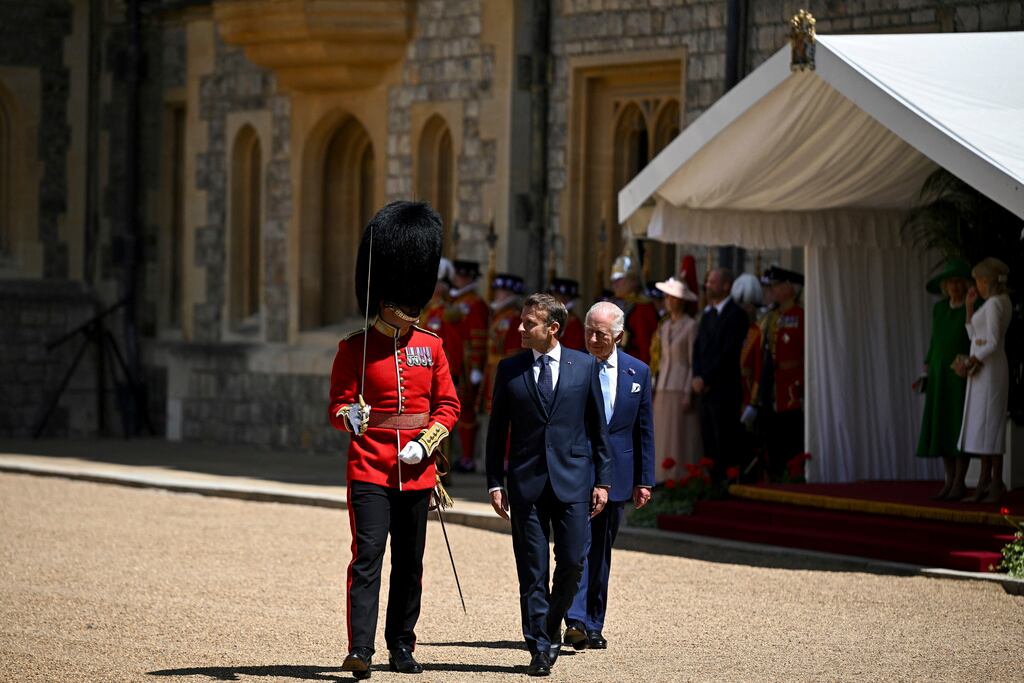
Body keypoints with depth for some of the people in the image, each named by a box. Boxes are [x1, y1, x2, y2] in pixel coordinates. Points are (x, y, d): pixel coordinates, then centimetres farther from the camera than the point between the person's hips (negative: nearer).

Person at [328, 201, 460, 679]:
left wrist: (425, 444, -7)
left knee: (410, 563, 10)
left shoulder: (431, 346, 8)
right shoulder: (355, 348, -3)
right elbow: (338, 406, -4)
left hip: (416, 473, 4)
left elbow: (448, 405, 9)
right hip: (370, 470, -4)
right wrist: (350, 418, -28)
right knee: (368, 557, -13)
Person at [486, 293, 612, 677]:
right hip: (526, 483, 0)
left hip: (572, 480, 0)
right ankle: (540, 648, 5)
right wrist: (495, 483, 0)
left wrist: (602, 480, 3)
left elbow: (598, 427, 7)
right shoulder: (510, 369, 4)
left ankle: (552, 624, 22)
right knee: (532, 571, 0)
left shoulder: (584, 366, 4)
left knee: (572, 563, -3)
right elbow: (497, 429, 7)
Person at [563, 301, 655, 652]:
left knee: (601, 552, 9)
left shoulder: (637, 372, 6)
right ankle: (576, 620, -22)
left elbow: (644, 431, 10)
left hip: (615, 475, 3)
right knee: (579, 544, -16)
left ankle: (593, 626, 15)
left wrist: (644, 481, 7)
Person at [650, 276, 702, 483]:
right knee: (663, 436, 4)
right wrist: (656, 388, 13)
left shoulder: (691, 326, -6)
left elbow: (693, 362, -9)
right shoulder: (664, 326, 15)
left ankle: (682, 478, -5)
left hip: (681, 386, -7)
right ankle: (665, 476, 7)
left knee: (681, 437, -7)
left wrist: (689, 393, -14)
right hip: (663, 388, 7)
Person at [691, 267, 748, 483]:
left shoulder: (735, 314, -9)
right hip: (705, 390, 8)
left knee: (724, 443, -7)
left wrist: (706, 379, -12)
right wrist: (697, 377, 1)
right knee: (709, 443, 7)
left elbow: (729, 353, -15)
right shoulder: (707, 314, 18)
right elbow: (698, 347, 16)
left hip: (724, 390, -8)